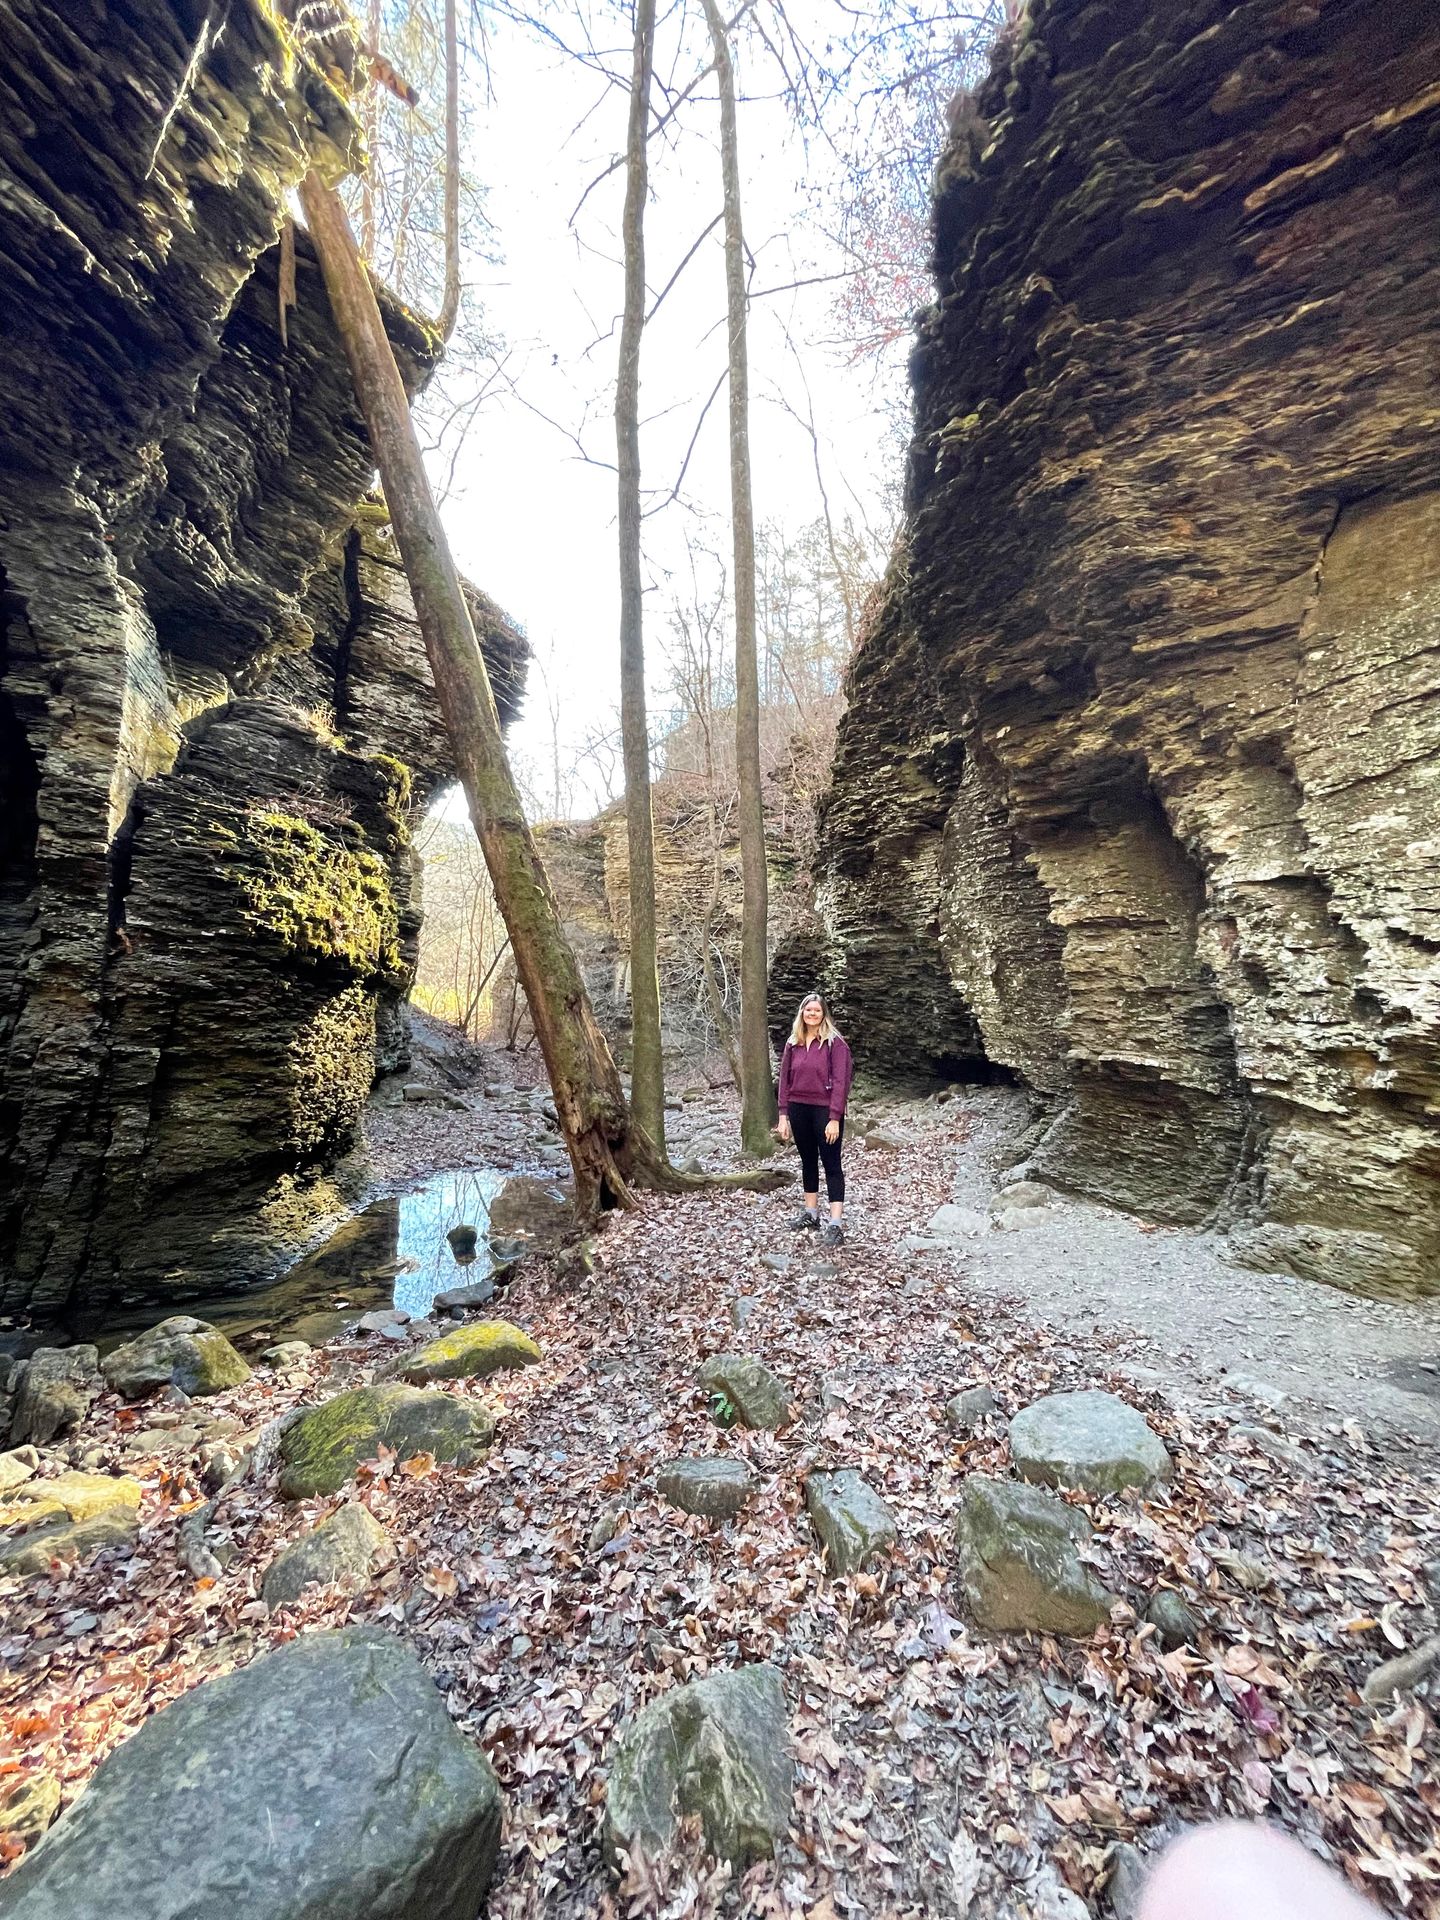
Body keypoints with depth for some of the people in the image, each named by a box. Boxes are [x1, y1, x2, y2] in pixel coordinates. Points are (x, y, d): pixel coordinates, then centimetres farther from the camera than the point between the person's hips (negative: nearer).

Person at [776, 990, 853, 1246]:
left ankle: (836, 1223, 2)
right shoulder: (793, 1043, 7)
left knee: (831, 1164, 0)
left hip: (825, 1110, -5)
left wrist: (834, 1118, -17)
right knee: (808, 1161, 16)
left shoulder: (835, 1042, -8)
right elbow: (785, 1079, 7)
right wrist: (783, 1115, 2)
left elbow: (840, 1081, -12)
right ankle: (811, 1213, 30)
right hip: (798, 1109, 5)